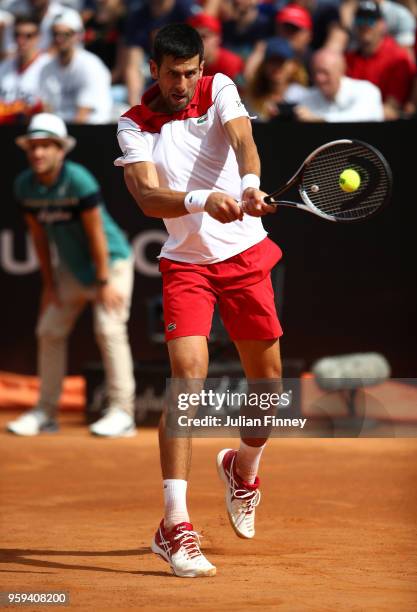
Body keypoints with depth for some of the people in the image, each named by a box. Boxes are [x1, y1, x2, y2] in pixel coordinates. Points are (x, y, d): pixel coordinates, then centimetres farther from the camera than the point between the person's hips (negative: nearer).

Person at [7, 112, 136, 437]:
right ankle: (46, 412, 14)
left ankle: (122, 412, -14)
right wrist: (49, 283, 3)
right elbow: (39, 235, 3)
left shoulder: (78, 180, -25)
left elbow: (96, 233, -21)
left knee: (109, 328, -16)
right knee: (49, 331, 5)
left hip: (110, 260, -7)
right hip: (70, 267, 7)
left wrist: (104, 282, -20)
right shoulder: (25, 185, -7)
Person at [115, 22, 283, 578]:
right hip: (185, 263, -2)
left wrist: (251, 186, -44)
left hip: (246, 255, 2)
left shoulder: (219, 90, -3)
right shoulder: (133, 126, -4)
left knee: (268, 382, 8)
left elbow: (243, 138, -23)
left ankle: (243, 466, 42)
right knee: (189, 373, -19)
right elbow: (148, 197, -18)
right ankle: (174, 526, -22)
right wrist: (201, 201, -38)